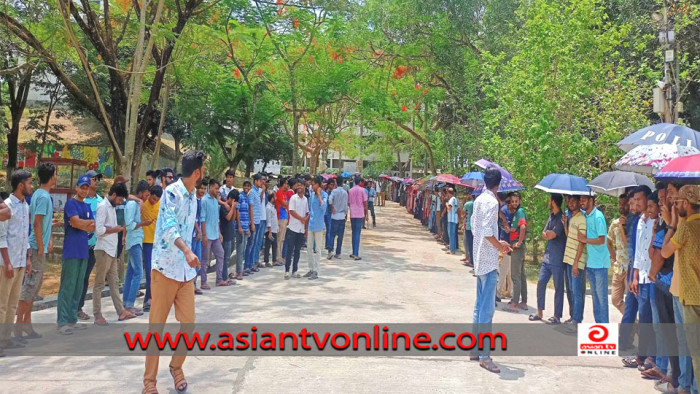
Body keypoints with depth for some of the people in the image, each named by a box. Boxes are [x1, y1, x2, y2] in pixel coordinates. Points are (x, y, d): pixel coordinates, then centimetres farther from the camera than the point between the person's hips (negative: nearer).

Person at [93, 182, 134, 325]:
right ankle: (97, 315, 5)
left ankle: (121, 311, 13)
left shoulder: (112, 207, 15)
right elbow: (99, 229, -21)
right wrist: (115, 229, -9)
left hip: (112, 250, 9)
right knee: (99, 283, -1)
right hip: (103, 250, -9)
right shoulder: (103, 207, -12)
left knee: (114, 282, 10)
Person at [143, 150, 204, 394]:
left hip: (186, 271, 6)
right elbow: (169, 227, -27)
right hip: (165, 268, -6)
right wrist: (187, 251, -41)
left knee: (188, 323, 5)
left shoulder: (193, 197, 11)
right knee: (157, 326, 2)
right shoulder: (172, 192, -14)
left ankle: (176, 367, 25)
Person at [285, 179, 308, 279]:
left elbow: (307, 213, 13)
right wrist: (302, 219, -11)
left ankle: (295, 271, 14)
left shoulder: (305, 199, 10)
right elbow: (292, 211, -10)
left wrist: (306, 227, 2)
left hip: (301, 229, 5)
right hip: (293, 228, -5)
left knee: (297, 250, 8)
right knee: (290, 250, -3)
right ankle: (287, 270, 3)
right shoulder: (293, 198, -5)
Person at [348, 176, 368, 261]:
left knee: (354, 232, 14)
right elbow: (365, 203, -4)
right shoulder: (362, 190, -5)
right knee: (358, 233, -4)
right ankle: (356, 254, -9)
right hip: (360, 214, -4)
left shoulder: (350, 190, 7)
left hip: (352, 214, 4)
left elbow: (348, 203, 10)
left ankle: (354, 253, 14)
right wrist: (366, 214, 5)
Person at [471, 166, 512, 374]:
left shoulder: (479, 199, 11)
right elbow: (487, 231, -23)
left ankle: (476, 349, 21)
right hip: (489, 261, -9)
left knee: (480, 305, 14)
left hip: (480, 259, 9)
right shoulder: (492, 202, -15)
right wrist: (500, 246, -9)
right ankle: (484, 355, -4)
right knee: (487, 309, -7)